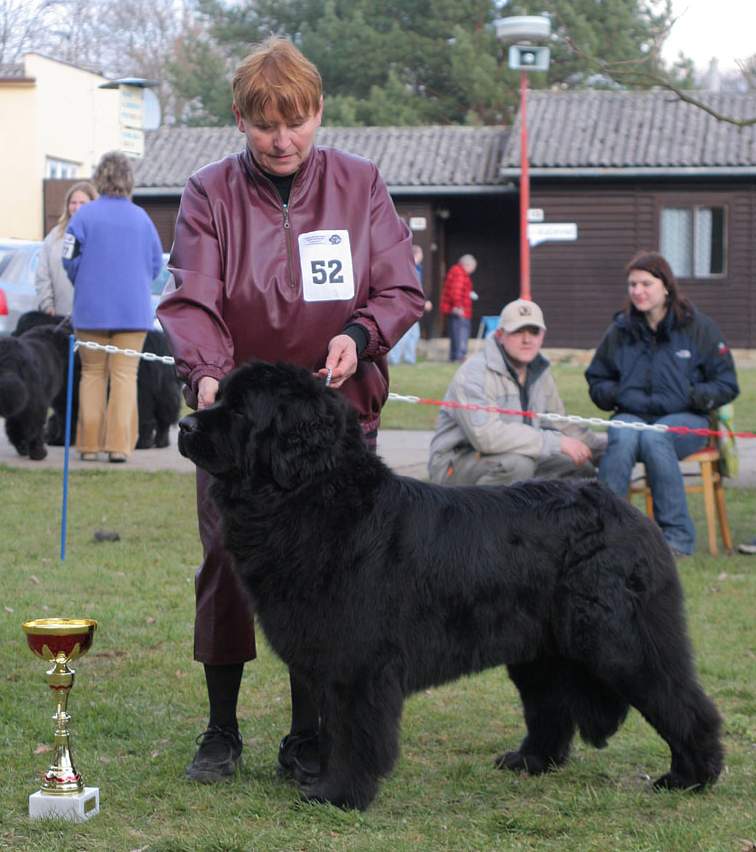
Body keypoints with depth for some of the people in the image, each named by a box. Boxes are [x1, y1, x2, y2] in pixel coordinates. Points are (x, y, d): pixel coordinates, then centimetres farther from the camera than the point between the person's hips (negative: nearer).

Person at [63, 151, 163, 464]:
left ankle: (90, 444, 7)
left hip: (92, 309, -1)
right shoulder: (141, 217, 2)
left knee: (92, 373, 9)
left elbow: (71, 259, -4)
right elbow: (156, 262, 6)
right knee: (125, 374, 2)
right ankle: (119, 444, -6)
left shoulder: (85, 215, -4)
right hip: (133, 309, 1)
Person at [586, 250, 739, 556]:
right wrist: (615, 393, -1)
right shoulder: (620, 330, 12)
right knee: (622, 437, -34)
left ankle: (677, 536, -31)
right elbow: (596, 379, 22)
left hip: (684, 419, -2)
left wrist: (691, 396, -14)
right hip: (632, 415, 3)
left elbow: (726, 384, 4)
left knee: (653, 438, -37)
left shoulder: (699, 327, 4)